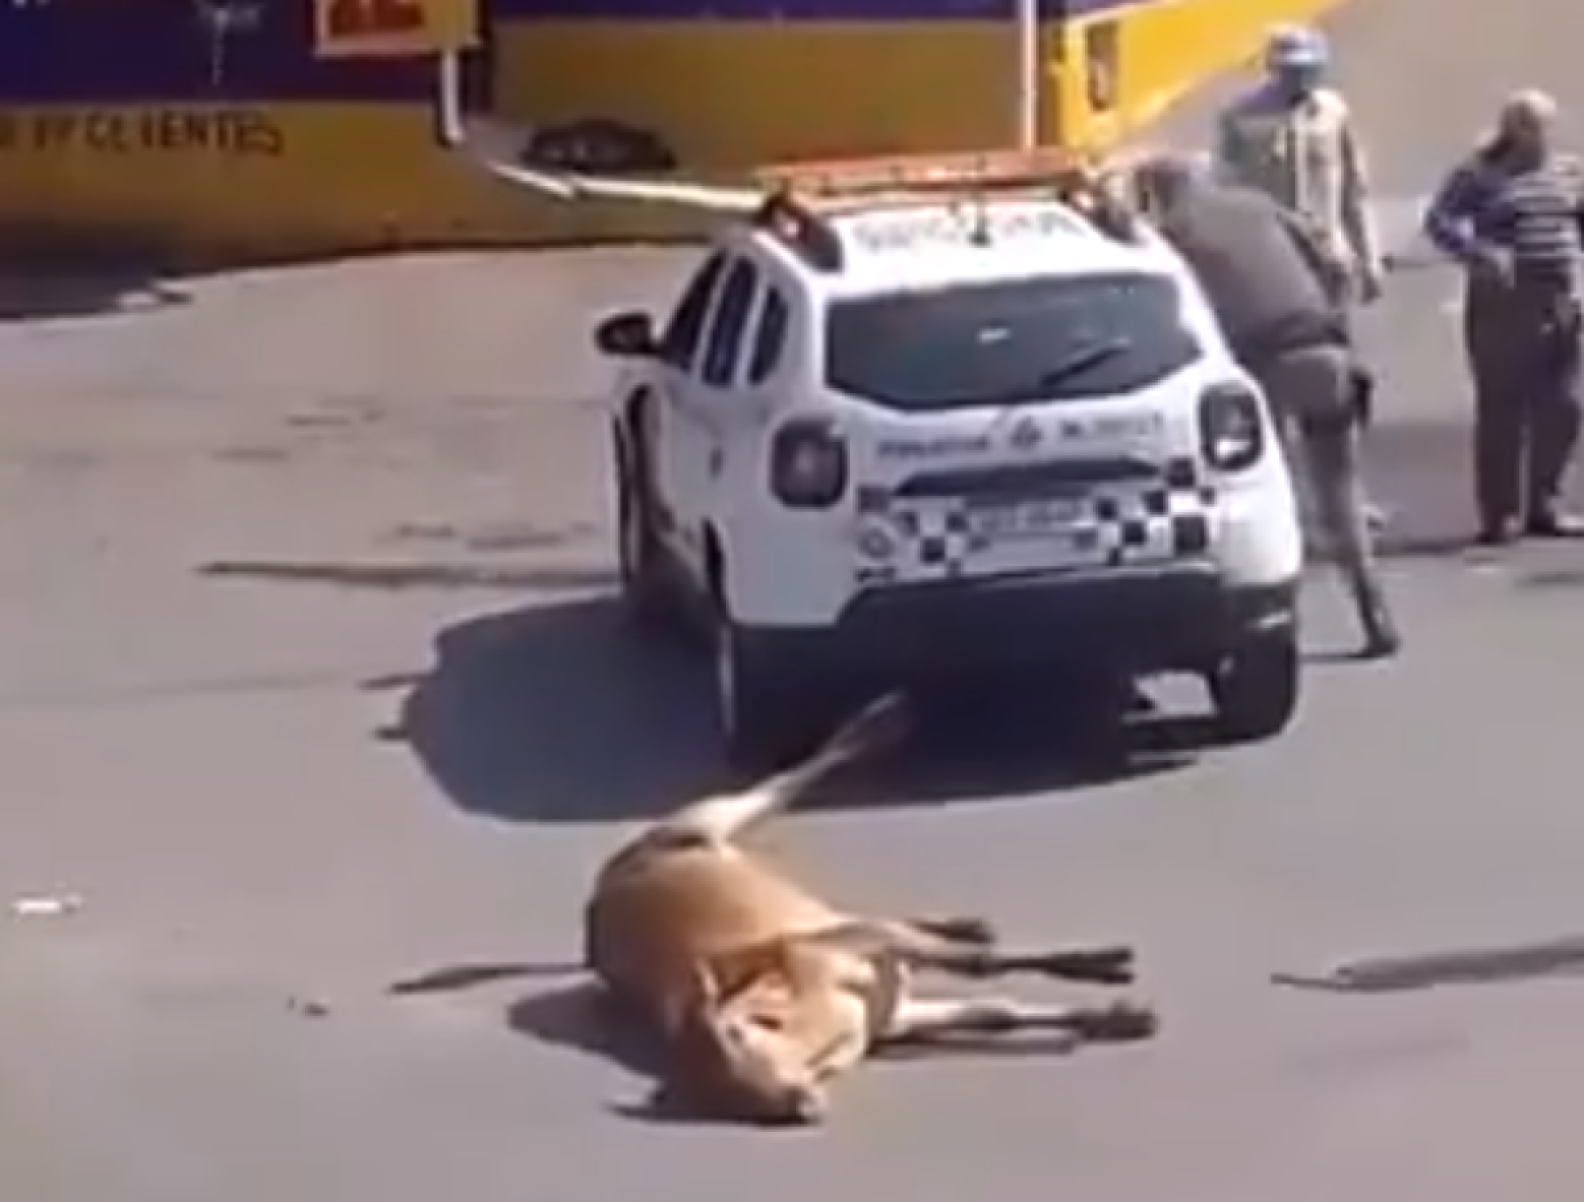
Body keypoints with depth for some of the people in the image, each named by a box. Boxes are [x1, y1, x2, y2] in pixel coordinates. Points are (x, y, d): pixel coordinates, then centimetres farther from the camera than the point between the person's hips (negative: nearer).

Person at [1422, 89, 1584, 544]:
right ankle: (1500, 514, 4)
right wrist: (1481, 254, -24)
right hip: (1502, 306, -5)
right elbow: (1439, 221, -10)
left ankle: (1544, 506, 15)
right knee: (1502, 410, -3)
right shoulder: (1479, 174, -2)